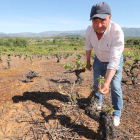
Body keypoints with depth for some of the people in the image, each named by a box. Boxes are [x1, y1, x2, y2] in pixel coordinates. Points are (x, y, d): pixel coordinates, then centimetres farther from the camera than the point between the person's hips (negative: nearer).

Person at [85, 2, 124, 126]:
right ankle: (97, 105, 40)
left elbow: (114, 61, -42)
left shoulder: (117, 32, -38)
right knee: (96, 84, 15)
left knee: (115, 87, -8)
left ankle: (116, 114, 15)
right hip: (99, 60, 4)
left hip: (115, 60, -4)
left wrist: (107, 82, -52)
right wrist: (88, 62, 9)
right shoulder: (90, 30, -24)